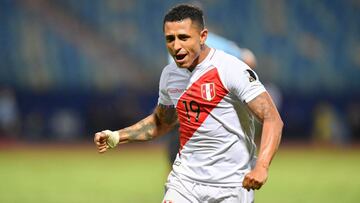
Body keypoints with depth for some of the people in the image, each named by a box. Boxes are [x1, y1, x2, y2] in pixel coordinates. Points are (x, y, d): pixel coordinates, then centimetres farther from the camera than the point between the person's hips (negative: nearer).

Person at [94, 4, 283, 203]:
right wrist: (116, 137, 13)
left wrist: (261, 166, -33)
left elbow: (272, 119, -19)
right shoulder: (169, 74, 6)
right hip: (184, 179, 5)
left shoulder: (231, 70, -14)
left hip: (230, 187, -5)